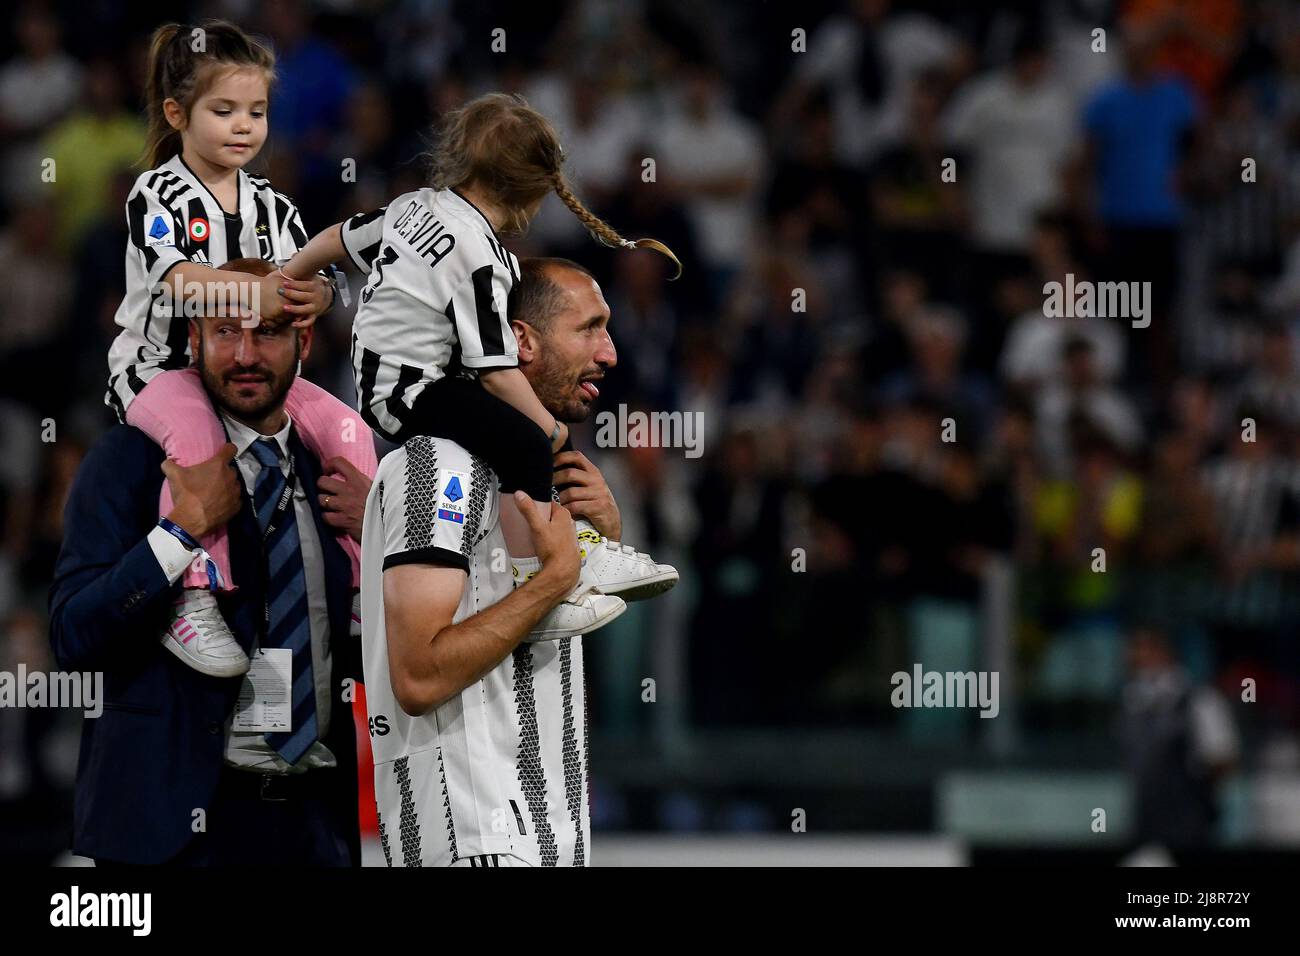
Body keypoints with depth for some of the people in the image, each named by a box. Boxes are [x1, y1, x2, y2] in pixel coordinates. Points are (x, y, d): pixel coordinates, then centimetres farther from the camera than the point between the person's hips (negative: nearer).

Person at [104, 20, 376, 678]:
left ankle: (369, 586, -5)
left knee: (346, 429, -14)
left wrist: (312, 297, -27)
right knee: (198, 435, -38)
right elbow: (179, 279, -24)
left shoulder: (270, 205, 11)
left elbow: (312, 280, 0)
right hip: (161, 370, -6)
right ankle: (191, 604, -37)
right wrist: (256, 291, -42)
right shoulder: (156, 197, -6)